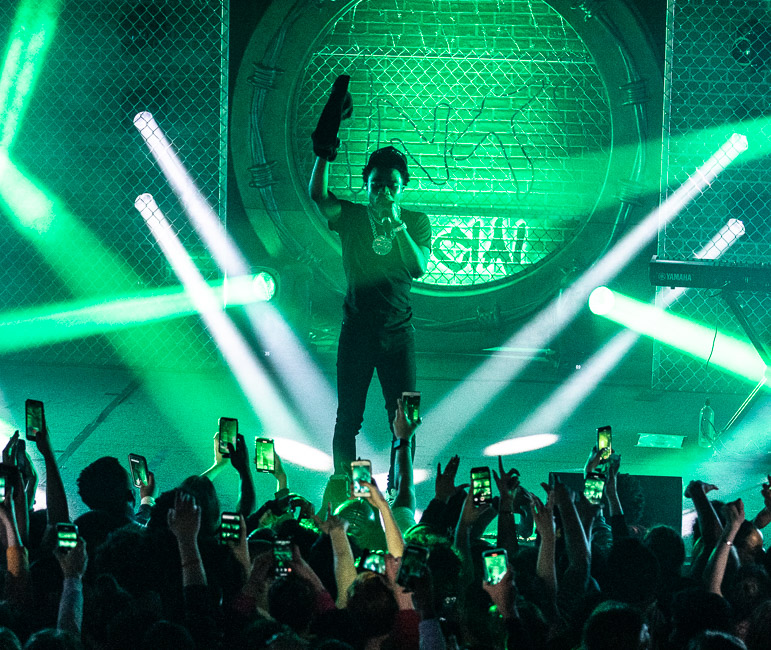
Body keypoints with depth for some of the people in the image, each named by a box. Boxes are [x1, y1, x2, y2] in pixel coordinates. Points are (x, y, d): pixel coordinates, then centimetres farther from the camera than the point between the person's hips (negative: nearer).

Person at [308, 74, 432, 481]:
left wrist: (398, 227, -19)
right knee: (348, 417, 2)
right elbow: (317, 195, -16)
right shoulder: (350, 217, 2)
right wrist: (325, 149, -26)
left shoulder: (416, 222, 4)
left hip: (398, 332, 0)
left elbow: (419, 268, -9)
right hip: (357, 328, 0)